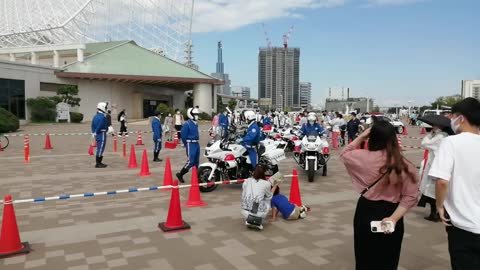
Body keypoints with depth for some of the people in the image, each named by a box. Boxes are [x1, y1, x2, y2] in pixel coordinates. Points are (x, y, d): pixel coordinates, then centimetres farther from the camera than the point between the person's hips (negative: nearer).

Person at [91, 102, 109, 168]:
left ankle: (99, 162, 24)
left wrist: (93, 132, 17)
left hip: (97, 135, 10)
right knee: (100, 149, -4)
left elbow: (92, 125, 15)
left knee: (99, 149, 17)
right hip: (102, 134, -10)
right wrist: (96, 132, -7)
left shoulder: (95, 116, 13)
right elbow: (100, 126, -21)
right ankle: (98, 163, -1)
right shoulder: (103, 117, -17)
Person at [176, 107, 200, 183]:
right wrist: (186, 145, -3)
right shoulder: (187, 124, -12)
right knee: (190, 162, -11)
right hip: (190, 144, -8)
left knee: (196, 162, 12)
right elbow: (183, 135, -11)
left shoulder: (196, 124, 13)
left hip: (196, 144, 8)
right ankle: (180, 174, 4)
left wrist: (196, 142, 16)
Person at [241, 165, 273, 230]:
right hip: (258, 213, -3)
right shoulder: (266, 184, 5)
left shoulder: (246, 181, 12)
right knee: (267, 201, 24)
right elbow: (269, 197, 21)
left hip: (245, 212, 3)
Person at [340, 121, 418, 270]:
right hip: (391, 213, 1)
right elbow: (410, 196, -11)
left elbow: (344, 155, 5)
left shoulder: (364, 158, -15)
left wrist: (361, 137, 3)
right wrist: (394, 218, -13)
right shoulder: (404, 165, -10)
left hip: (367, 212, -1)